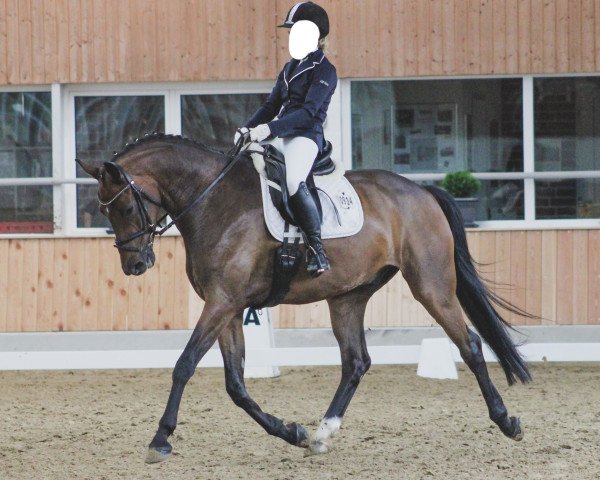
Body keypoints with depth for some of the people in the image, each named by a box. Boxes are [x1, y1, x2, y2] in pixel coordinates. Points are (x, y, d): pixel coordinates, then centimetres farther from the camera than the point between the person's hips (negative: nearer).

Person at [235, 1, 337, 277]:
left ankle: (317, 251, -30)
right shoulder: (290, 68, 21)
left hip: (305, 137, -9)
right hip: (279, 137, 9)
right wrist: (248, 129, 4)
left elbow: (308, 112, -16)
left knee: (293, 181, -35)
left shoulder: (324, 71, -5)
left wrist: (270, 128, -24)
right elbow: (272, 106, 22)